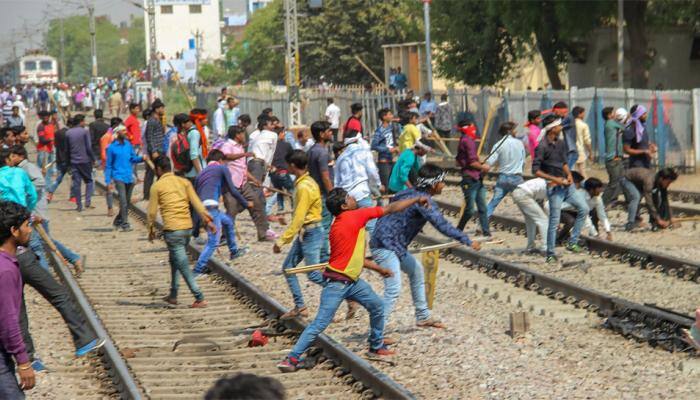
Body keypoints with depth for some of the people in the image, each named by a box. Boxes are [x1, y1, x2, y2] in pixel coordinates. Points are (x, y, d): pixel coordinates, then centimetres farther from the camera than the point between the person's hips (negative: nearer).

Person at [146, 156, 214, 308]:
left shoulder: (157, 186, -3)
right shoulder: (184, 182, 10)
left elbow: (152, 211, -1)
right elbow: (197, 203, 2)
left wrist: (151, 230, 12)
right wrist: (208, 220, 2)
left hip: (172, 230, -6)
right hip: (187, 227, 6)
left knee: (183, 266, -3)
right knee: (175, 261, 23)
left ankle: (200, 299, -9)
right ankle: (173, 295, 27)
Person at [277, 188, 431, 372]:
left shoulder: (340, 224, 10)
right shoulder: (353, 217, -16)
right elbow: (391, 209, -8)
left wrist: (378, 268, 26)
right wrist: (417, 200, 3)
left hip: (352, 281, 10)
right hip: (337, 283, -10)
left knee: (377, 306, 18)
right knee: (320, 323, -11)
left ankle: (376, 346, 34)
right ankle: (291, 359, -8)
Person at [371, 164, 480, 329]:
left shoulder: (411, 193, 12)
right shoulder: (423, 200, -19)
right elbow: (442, 225, -26)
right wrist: (468, 241, -25)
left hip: (395, 246, 11)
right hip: (385, 246, -11)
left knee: (416, 270, 25)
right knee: (393, 289, -17)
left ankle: (423, 317, 36)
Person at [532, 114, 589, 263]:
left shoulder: (561, 143, 8)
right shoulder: (542, 147, -15)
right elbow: (536, 170, -16)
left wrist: (569, 175, 1)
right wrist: (555, 179, -20)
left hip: (566, 185, 8)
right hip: (554, 188, -8)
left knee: (583, 208, 5)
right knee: (554, 221, -4)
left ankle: (572, 243, 13)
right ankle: (550, 254, 5)